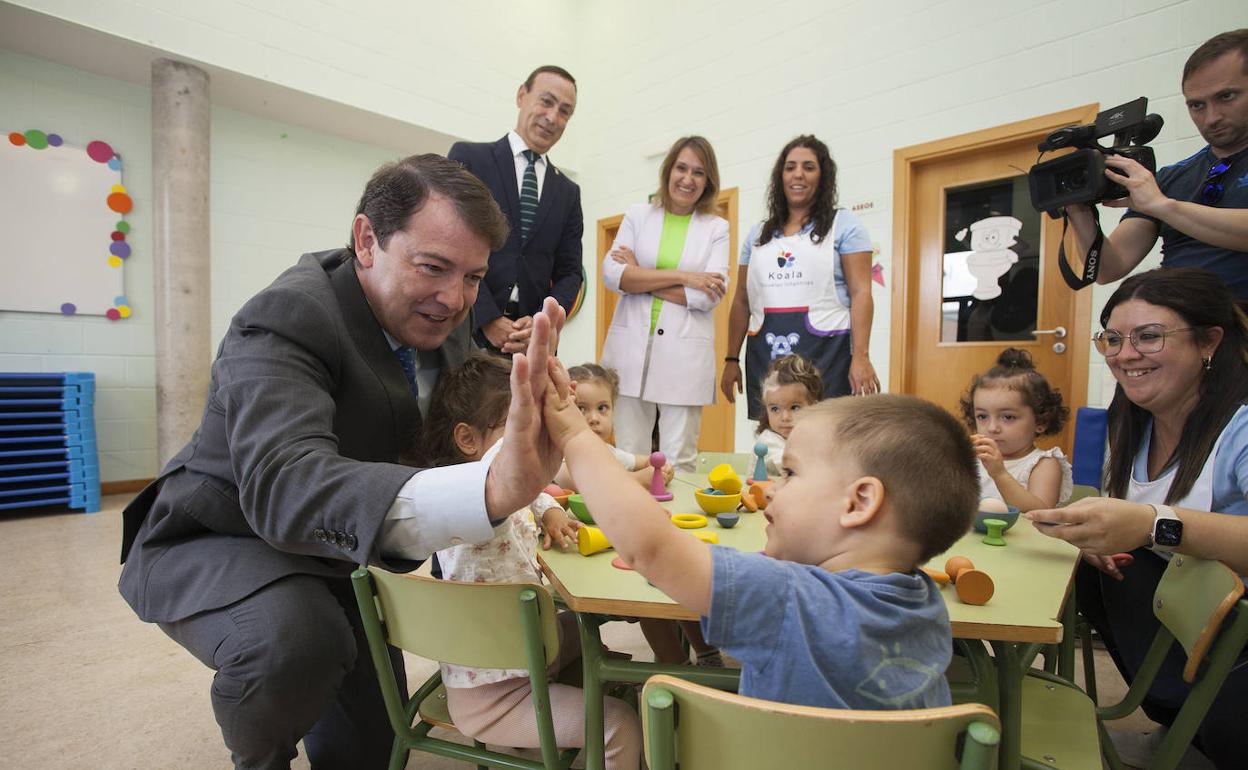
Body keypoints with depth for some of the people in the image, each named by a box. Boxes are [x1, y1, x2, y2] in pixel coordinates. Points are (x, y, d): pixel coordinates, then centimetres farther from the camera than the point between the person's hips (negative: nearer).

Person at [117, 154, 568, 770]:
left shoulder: (442, 317, -11)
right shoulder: (282, 322, -32)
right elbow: (286, 486, -49)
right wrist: (493, 489, -65)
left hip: (334, 544, 6)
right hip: (219, 542, -5)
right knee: (295, 639, -36)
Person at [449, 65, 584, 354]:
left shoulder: (568, 192, 15)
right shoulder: (467, 157, 4)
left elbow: (569, 272, 10)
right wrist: (488, 319, -14)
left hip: (532, 339, 3)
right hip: (467, 329, -3)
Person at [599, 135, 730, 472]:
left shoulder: (717, 228, 9)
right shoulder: (637, 215, 11)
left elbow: (709, 295, -7)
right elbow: (611, 273, -4)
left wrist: (639, 277, -6)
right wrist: (680, 275, -9)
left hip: (684, 356, -1)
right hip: (631, 350, 1)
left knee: (678, 461, 3)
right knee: (629, 458, 5)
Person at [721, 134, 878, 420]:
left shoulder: (843, 223, 7)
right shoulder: (759, 233, 17)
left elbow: (861, 293, -2)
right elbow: (742, 301, 15)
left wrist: (861, 357, -12)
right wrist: (731, 359, 10)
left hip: (824, 351, -3)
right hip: (765, 354, 3)